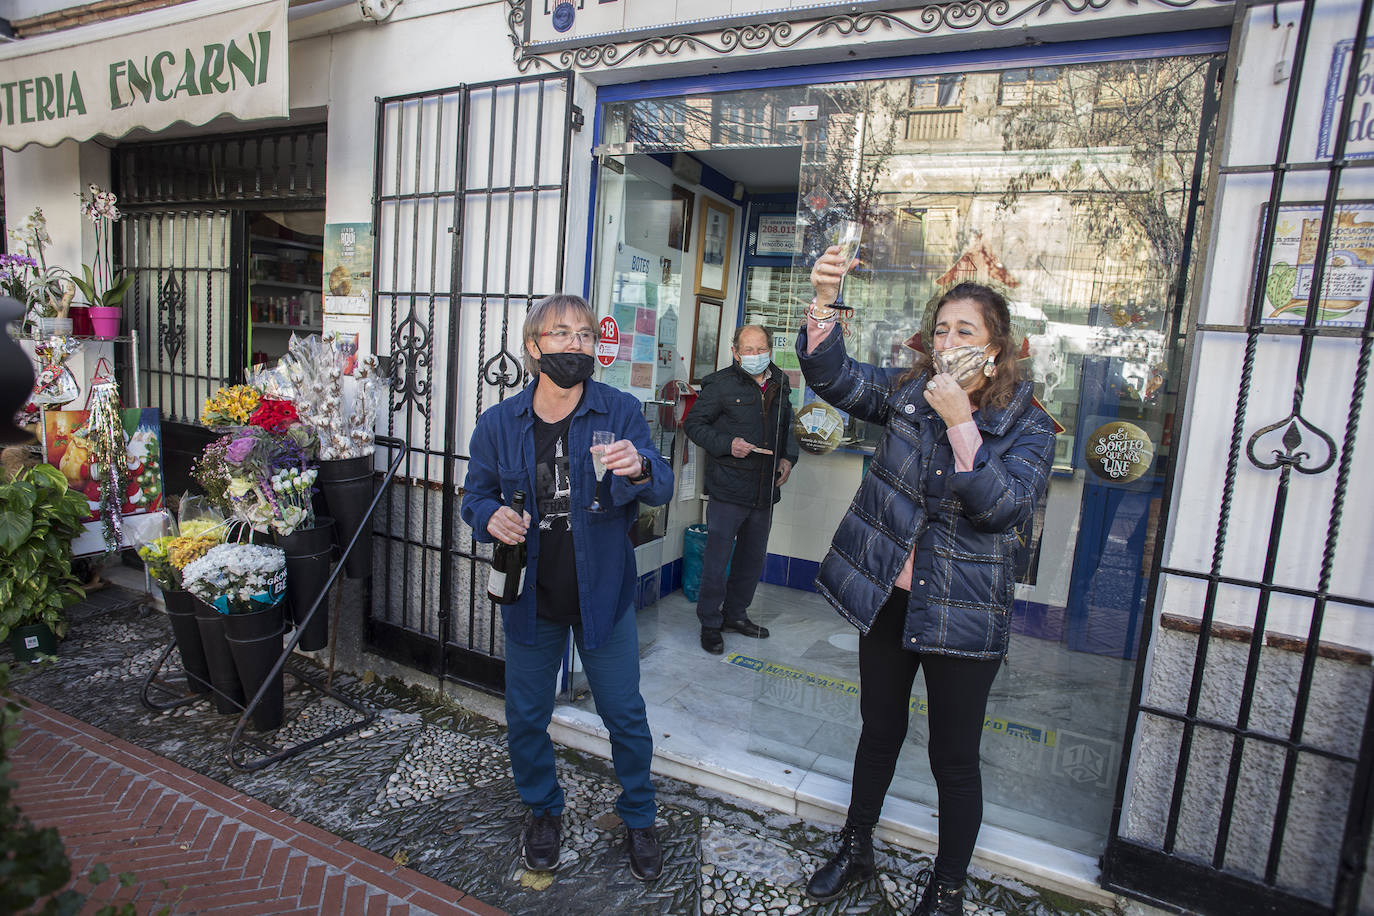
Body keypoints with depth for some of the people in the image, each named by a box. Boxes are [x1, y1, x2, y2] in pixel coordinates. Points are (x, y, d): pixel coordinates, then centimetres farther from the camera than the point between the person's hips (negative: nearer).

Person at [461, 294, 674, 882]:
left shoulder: (620, 412, -9)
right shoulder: (498, 424, -4)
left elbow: (662, 487, -15)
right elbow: (476, 493, 6)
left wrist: (638, 469, -39)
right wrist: (491, 517, -17)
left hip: (603, 592, -1)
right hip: (531, 597, 2)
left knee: (625, 714, 12)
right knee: (526, 716, 17)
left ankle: (639, 819, 37)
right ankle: (543, 811, 45)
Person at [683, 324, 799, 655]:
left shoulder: (780, 385, 11)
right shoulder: (721, 384, -8)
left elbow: (787, 428, 23)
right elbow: (694, 423, -6)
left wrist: (788, 457, 6)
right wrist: (728, 444, -19)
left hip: (765, 490, 6)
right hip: (728, 488, -6)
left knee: (753, 557, 17)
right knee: (717, 559, -1)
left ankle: (735, 613, 35)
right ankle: (710, 623, 16)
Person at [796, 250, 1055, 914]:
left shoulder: (1027, 426, -7)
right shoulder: (907, 392, 0)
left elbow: (1003, 508, -21)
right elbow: (832, 374, -14)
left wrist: (961, 421, -25)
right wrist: (823, 300, -29)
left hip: (961, 611, -3)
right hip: (887, 594, 3)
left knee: (954, 759, 11)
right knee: (879, 730, 21)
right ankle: (856, 849, 43)